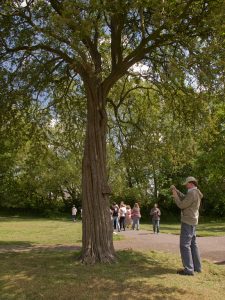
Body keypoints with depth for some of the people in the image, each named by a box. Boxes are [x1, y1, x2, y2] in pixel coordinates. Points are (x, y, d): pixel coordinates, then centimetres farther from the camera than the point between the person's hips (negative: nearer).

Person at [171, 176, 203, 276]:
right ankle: (197, 267, 21)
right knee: (193, 244, 15)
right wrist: (176, 190, 13)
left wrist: (175, 196, -7)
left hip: (187, 222, -10)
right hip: (192, 221, 10)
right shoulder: (196, 193, 11)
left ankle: (189, 269, -7)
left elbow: (182, 205, -19)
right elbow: (184, 198, 18)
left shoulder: (192, 193, -20)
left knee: (184, 245, -7)